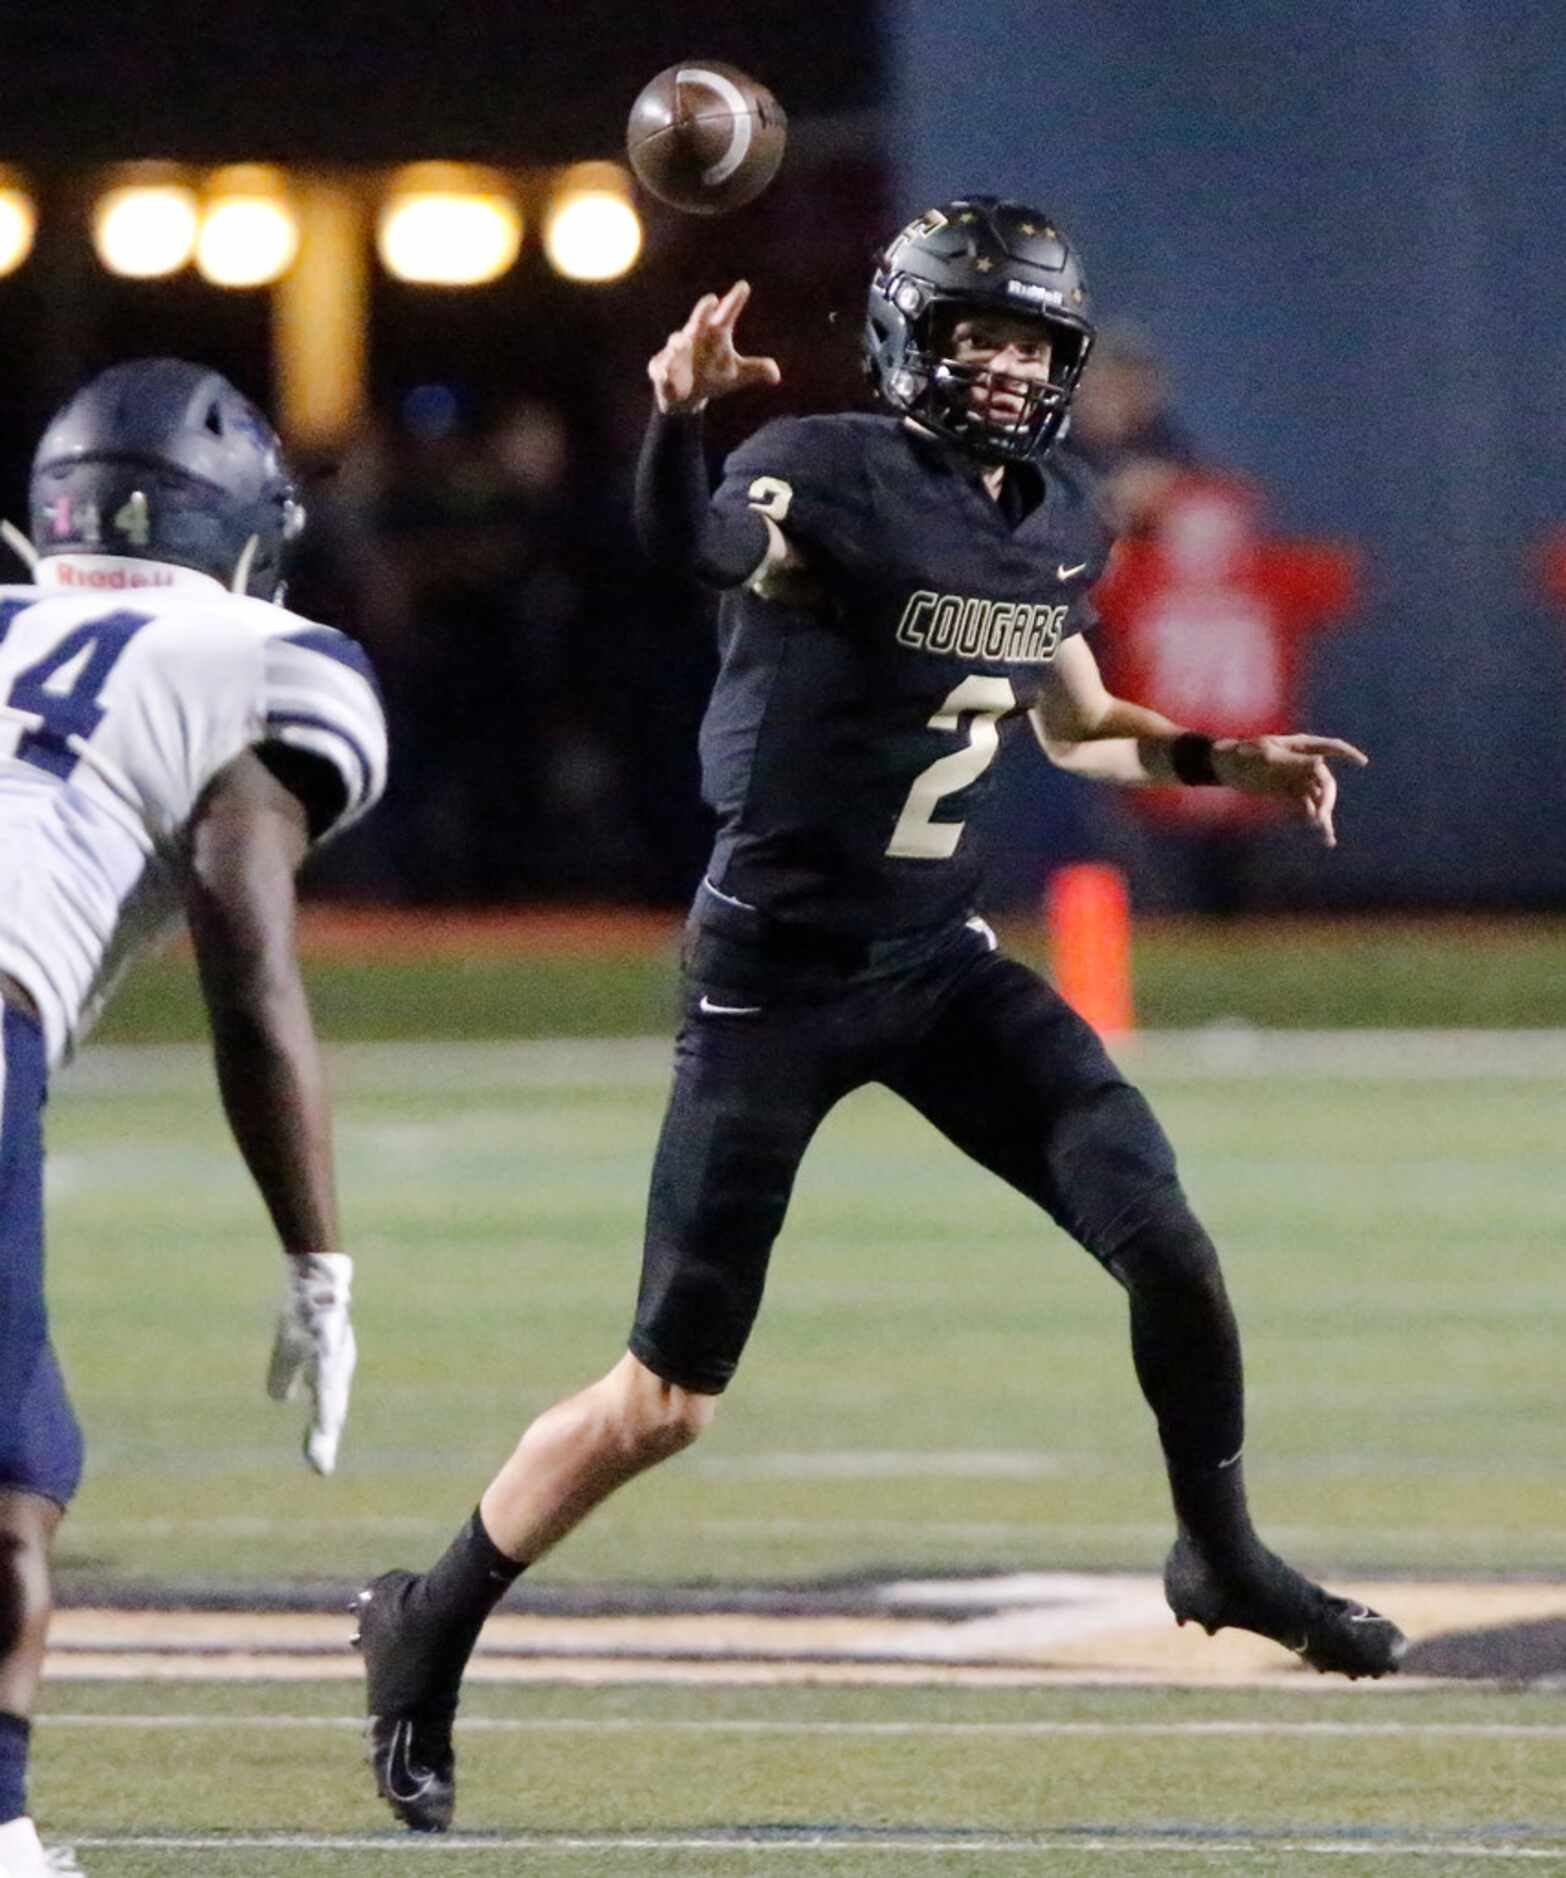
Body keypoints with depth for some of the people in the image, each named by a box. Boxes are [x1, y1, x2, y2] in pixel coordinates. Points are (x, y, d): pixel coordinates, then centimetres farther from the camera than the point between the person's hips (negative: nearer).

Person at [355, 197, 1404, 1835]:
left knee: (1167, 1247, -4)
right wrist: (676, 411, -60)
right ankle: (428, 1628, 16)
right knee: (670, 1395, -3)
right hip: (774, 978, -6)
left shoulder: (1059, 520, 4)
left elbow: (1074, 728, 22)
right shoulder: (834, 477, -18)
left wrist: (1223, 764, 6)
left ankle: (1222, 1560, 21)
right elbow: (677, 544, -40)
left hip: (939, 961, 6)